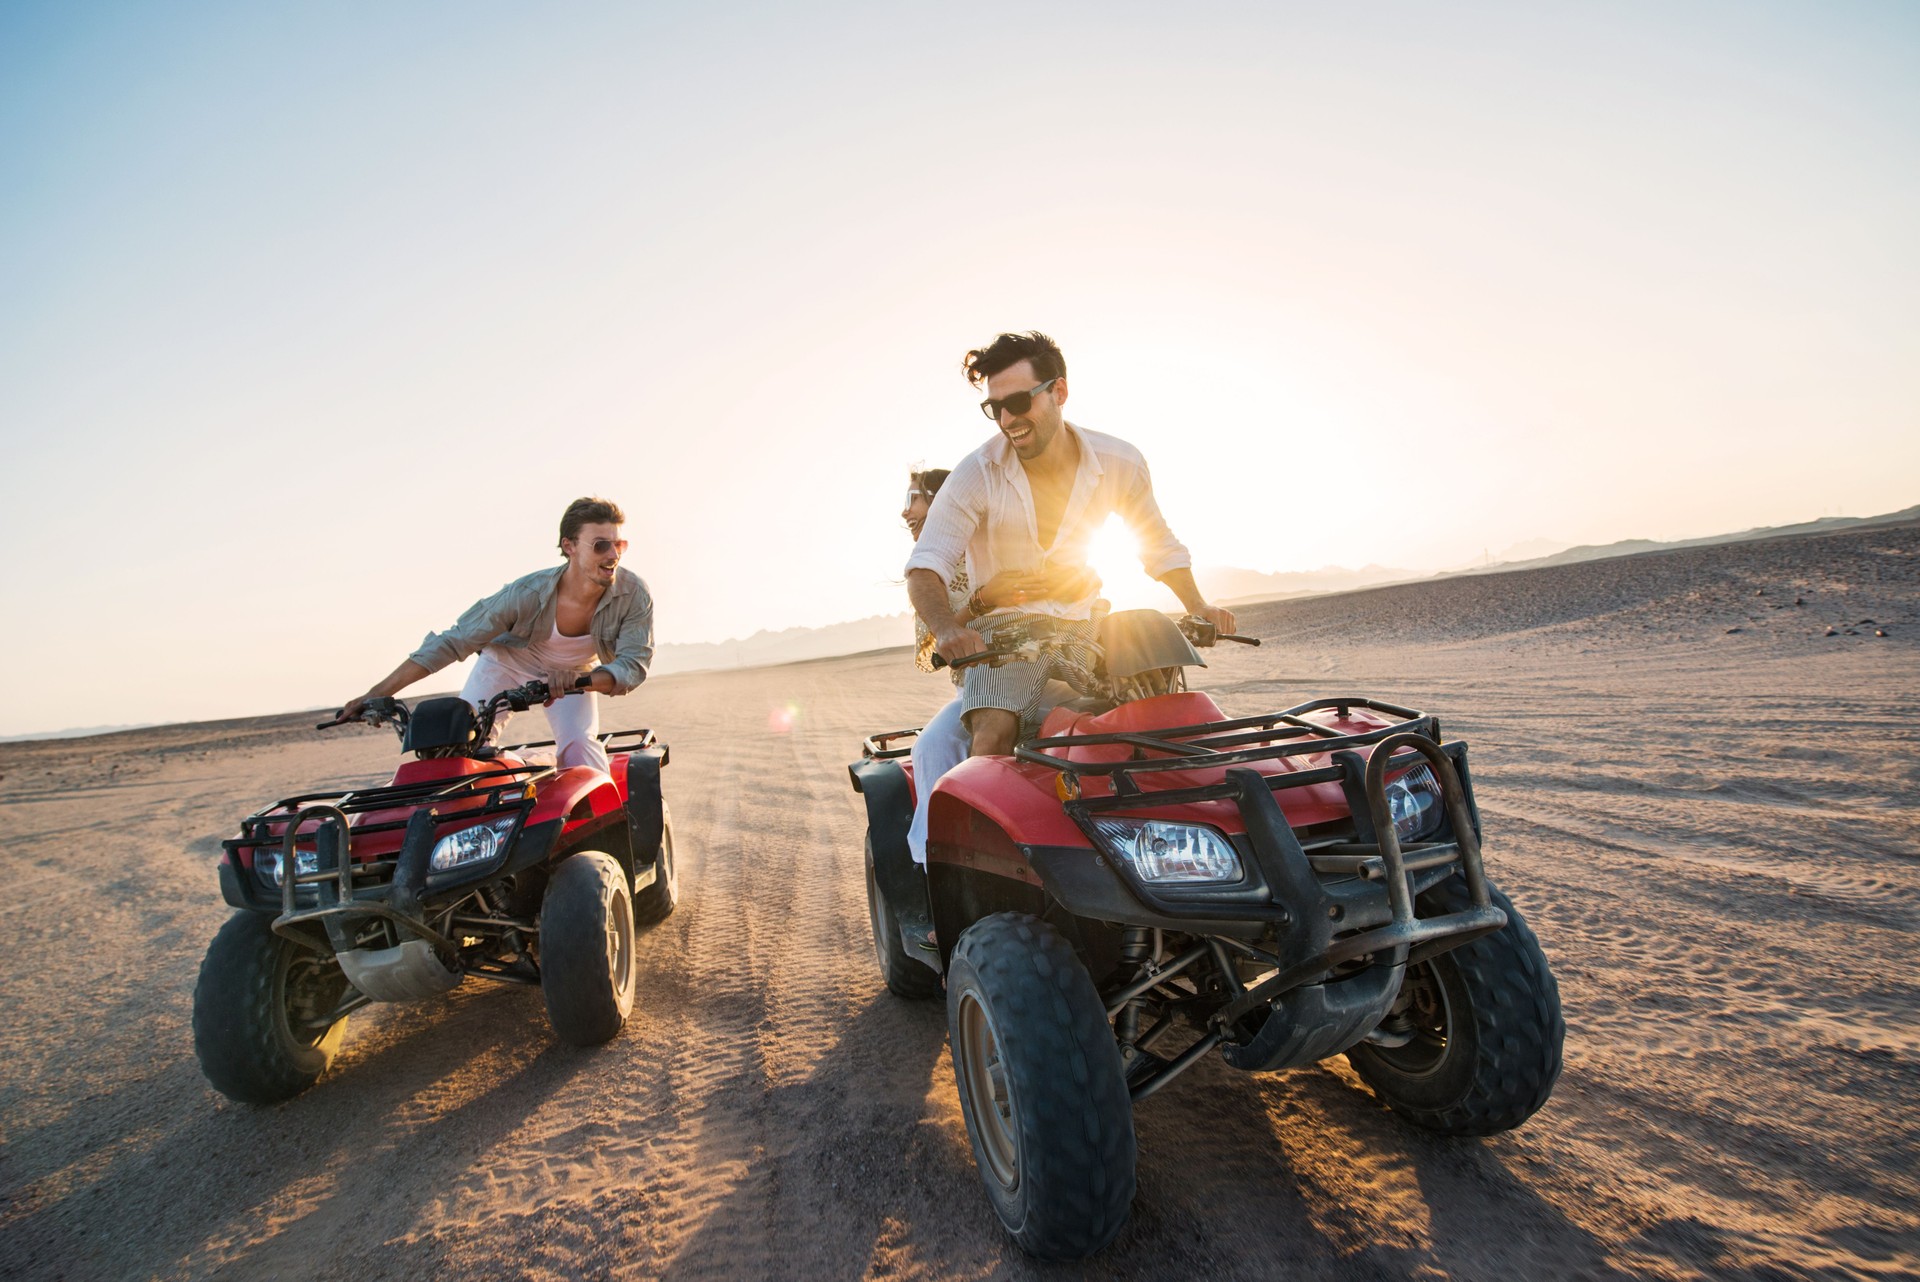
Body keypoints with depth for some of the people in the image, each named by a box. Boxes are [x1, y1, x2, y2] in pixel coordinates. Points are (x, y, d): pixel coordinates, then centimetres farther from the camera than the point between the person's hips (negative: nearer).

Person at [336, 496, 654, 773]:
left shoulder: (634, 595, -30)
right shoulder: (528, 594, -33)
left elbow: (633, 664, -31)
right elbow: (452, 642, -26)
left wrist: (580, 680, -52)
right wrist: (377, 693, -26)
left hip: (575, 674, 0)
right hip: (507, 661, 0)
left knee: (579, 746, -23)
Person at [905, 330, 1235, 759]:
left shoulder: (1119, 462, -2)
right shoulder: (977, 474, -11)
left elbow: (1160, 545, 14)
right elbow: (924, 569, -18)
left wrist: (1198, 607, 2)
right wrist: (947, 628, -38)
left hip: (1080, 632, 4)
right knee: (993, 736, -30)